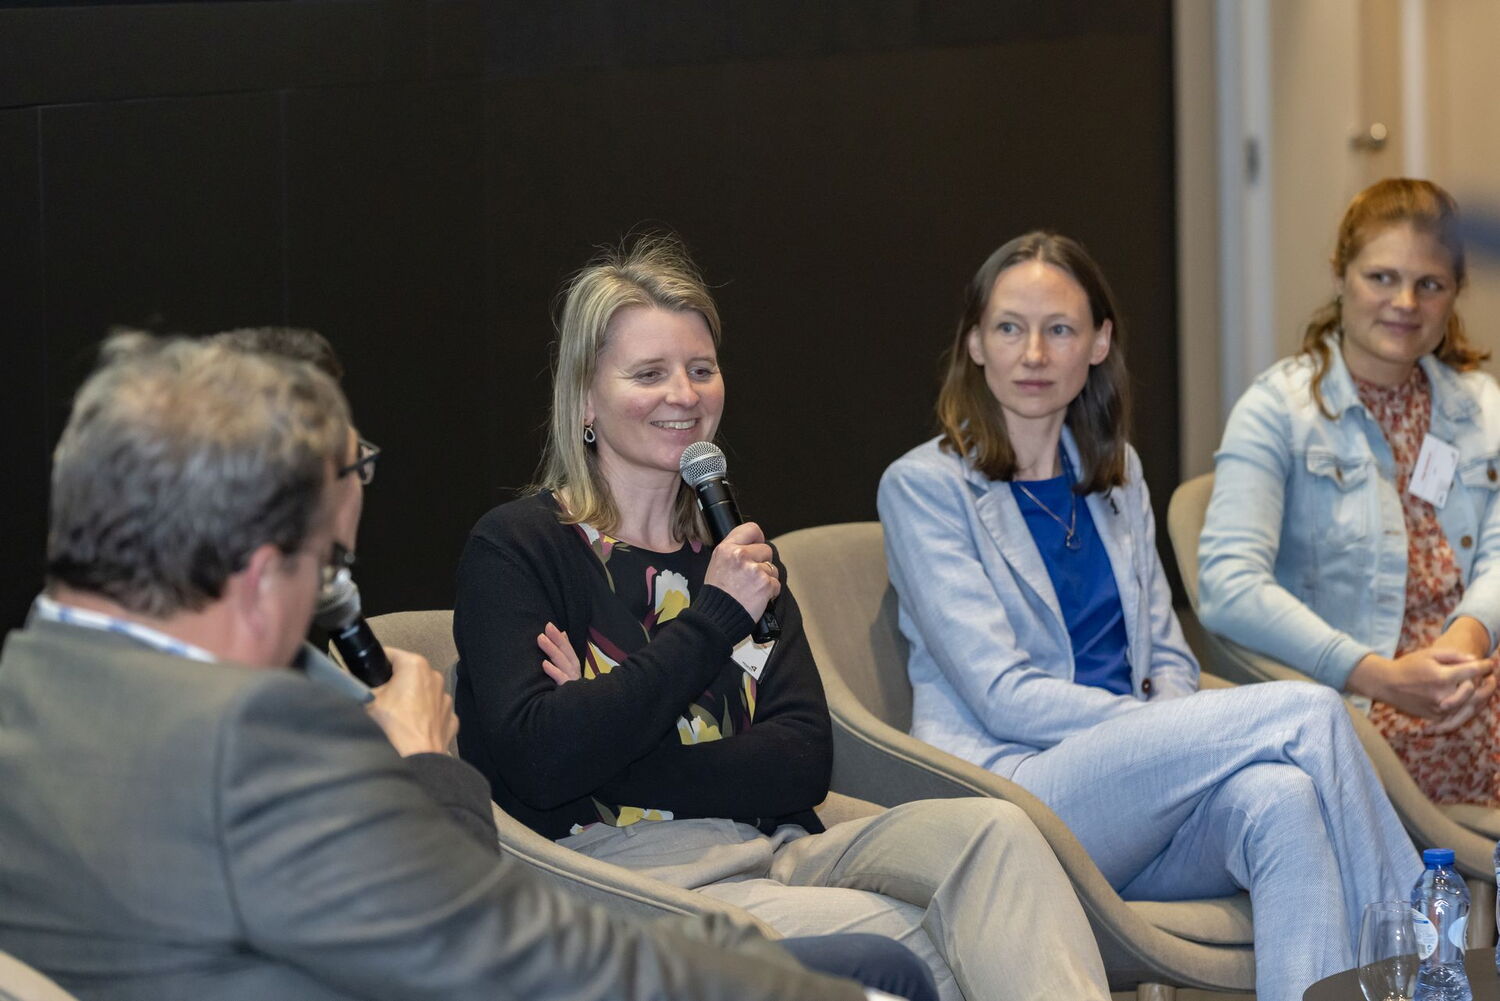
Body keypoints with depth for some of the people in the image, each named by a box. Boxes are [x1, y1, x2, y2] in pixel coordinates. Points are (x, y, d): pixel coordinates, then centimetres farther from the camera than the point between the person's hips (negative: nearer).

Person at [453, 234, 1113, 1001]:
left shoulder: (731, 547, 21)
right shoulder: (514, 548, 3)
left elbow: (804, 759, 7)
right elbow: (540, 760, -15)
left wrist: (622, 757, -9)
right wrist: (712, 620, -11)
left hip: (772, 850, 6)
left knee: (991, 830, -23)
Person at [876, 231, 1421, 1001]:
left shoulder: (1115, 473, 19)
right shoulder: (924, 486, -1)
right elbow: (1004, 697, -9)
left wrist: (1179, 724, -6)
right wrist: (1171, 730, -17)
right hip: (1012, 797, -5)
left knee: (1281, 798, -33)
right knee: (1308, 713, -24)